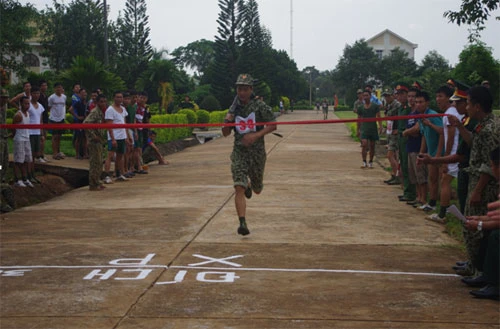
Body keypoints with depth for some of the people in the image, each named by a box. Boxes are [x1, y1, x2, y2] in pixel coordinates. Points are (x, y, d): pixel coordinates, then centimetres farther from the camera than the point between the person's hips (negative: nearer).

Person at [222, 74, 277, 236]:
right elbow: (226, 134, 11)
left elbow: (273, 125, -6)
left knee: (257, 190, 14)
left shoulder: (260, 106, -4)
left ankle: (251, 184, 51)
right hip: (239, 151, 1)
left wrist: (256, 135, -19)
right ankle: (242, 223, -14)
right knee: (239, 188, -16)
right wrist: (227, 122, -10)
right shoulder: (233, 108, 5)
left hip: (257, 151, -1)